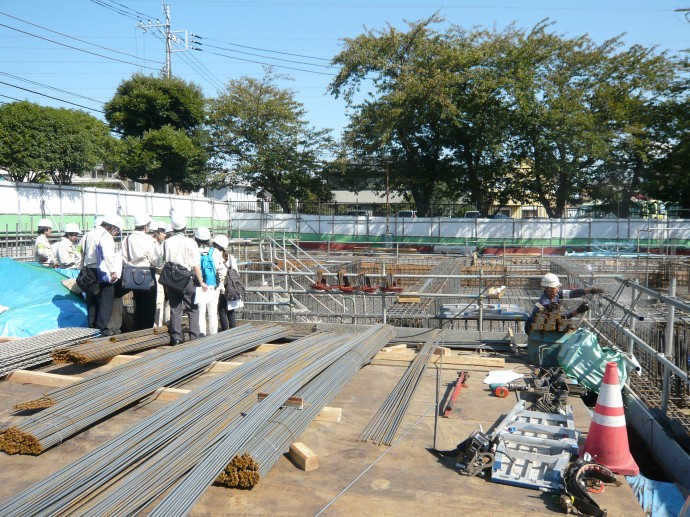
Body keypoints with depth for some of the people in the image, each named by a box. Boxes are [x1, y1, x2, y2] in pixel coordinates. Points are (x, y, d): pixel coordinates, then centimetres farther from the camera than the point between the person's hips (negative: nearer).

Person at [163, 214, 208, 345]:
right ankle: (194, 337, 4)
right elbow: (196, 265, -10)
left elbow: (165, 260, 1)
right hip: (188, 280, -3)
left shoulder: (167, 242, -3)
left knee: (175, 309, 9)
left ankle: (176, 338, 11)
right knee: (193, 310, 6)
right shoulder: (190, 243, -10)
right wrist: (201, 282, -4)